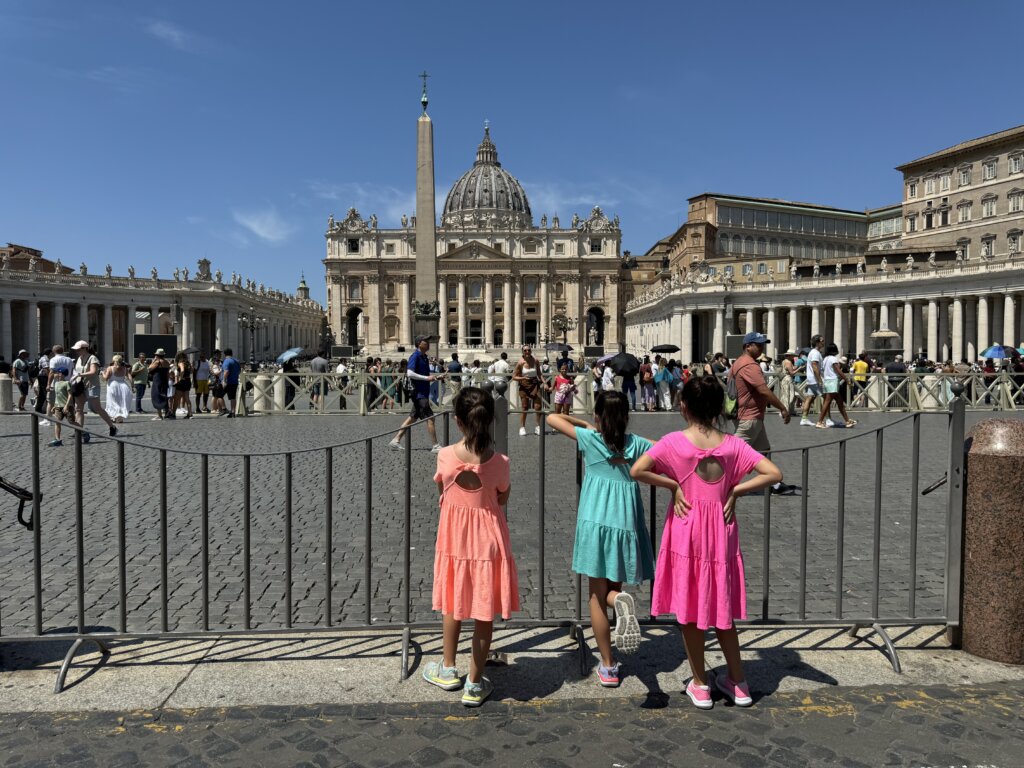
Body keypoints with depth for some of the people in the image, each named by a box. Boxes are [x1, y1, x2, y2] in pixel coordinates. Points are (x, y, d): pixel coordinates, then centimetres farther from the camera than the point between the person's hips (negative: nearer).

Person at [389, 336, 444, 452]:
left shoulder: (425, 357, 15)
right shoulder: (415, 356, -12)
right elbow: (410, 373, -22)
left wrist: (436, 377, 10)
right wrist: (427, 378, -23)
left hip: (423, 393, 9)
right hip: (419, 393, -9)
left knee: (413, 418, 12)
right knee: (430, 418, -7)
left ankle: (396, 441, 17)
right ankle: (436, 446, -1)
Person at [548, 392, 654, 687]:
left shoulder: (590, 439, -3)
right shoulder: (636, 444, 2)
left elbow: (552, 418, 6)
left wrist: (585, 425, 15)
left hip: (595, 524, -2)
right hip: (626, 525, 2)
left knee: (597, 596, 9)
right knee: (612, 588, 18)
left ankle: (608, 667, 12)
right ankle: (620, 599, -17)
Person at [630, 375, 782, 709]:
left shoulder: (674, 442, -12)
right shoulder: (733, 444, -5)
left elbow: (637, 471, -23)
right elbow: (774, 474, -10)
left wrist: (673, 485, -10)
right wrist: (735, 490, -5)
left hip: (686, 531, -3)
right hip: (721, 533, 3)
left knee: (689, 609, 12)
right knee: (721, 610, 18)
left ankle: (700, 685, 25)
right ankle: (737, 683, 30)